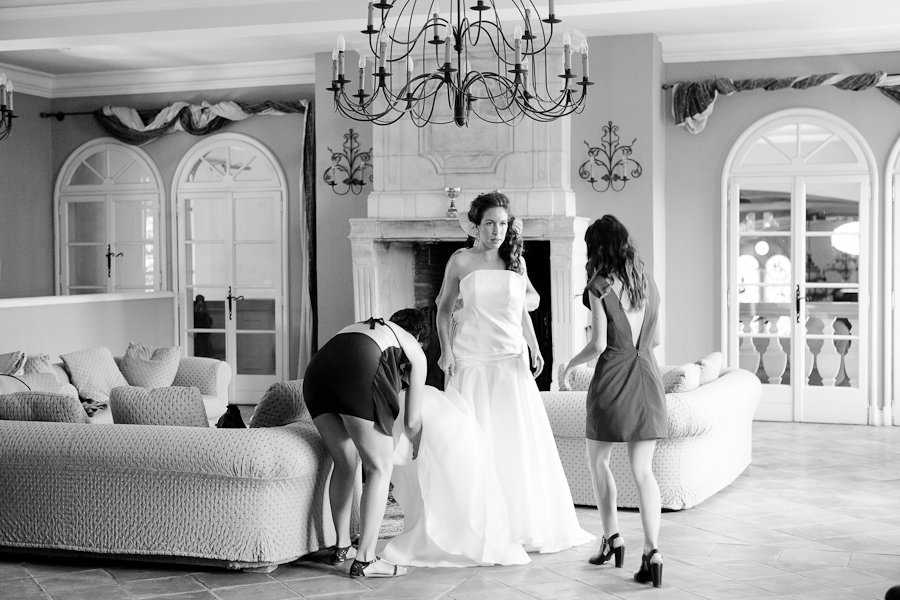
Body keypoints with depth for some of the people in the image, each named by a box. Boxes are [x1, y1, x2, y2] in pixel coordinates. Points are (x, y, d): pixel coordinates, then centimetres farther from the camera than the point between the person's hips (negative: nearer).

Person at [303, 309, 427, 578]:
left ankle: (341, 546, 28)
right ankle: (365, 559, 4)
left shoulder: (363, 326, 40)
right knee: (380, 468, 8)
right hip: (358, 373, -6)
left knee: (344, 464, 23)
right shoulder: (415, 351, 26)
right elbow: (411, 422, 25)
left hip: (317, 368, 6)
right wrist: (417, 447, 47)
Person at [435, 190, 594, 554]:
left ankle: (527, 525, 11)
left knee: (520, 440, 1)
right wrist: (446, 349, -4)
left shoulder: (516, 262, 8)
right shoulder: (460, 261, 1)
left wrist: (534, 347, 6)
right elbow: (444, 309, 8)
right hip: (470, 360, -2)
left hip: (510, 360, 2)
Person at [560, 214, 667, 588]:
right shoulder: (648, 283, 9)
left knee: (598, 461, 16)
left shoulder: (600, 286, -9)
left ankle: (612, 538, 16)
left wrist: (568, 366, 5)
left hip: (613, 377, -5)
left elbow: (598, 345, -12)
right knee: (643, 470, 2)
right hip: (647, 378, 5)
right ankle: (651, 551, -9)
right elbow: (656, 339, 15)